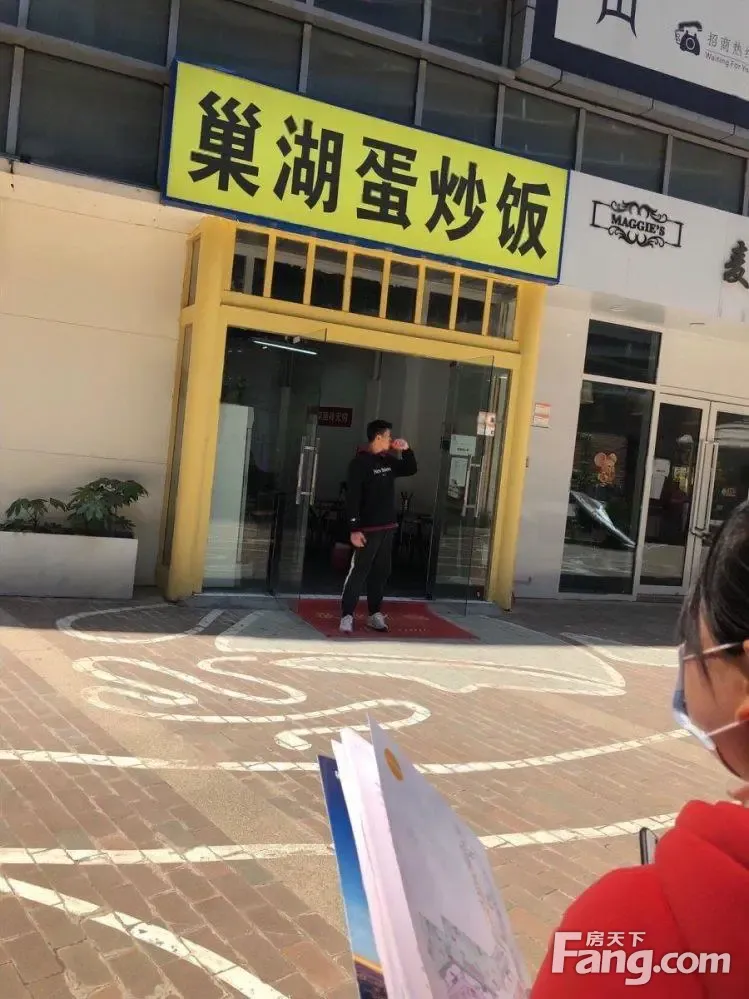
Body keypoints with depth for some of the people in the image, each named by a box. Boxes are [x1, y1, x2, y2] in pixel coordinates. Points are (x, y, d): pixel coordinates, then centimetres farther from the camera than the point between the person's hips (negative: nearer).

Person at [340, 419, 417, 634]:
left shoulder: (388, 461, 11)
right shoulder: (360, 463, -12)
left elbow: (411, 470, 25)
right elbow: (352, 498, -17)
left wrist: (406, 450, 6)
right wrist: (354, 529, -22)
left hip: (388, 527, 8)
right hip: (368, 529, -8)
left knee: (381, 573, 12)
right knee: (358, 573, -5)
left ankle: (375, 614, 20)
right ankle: (347, 616, 0)